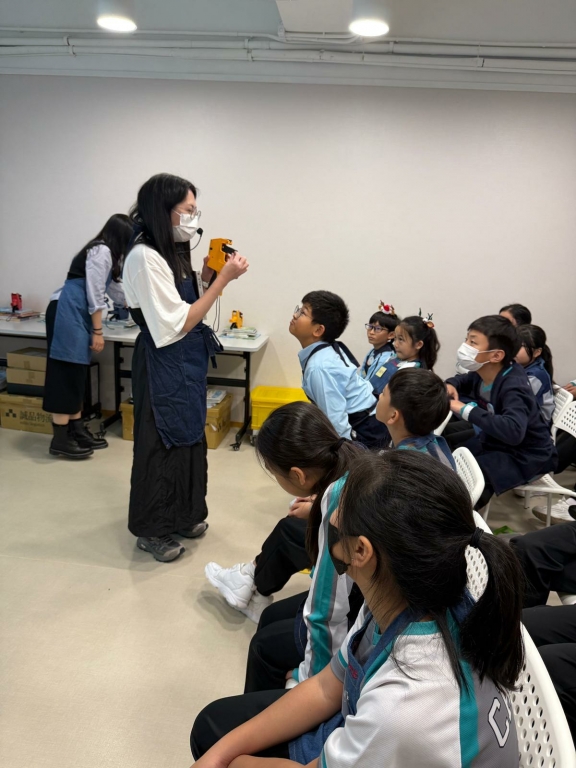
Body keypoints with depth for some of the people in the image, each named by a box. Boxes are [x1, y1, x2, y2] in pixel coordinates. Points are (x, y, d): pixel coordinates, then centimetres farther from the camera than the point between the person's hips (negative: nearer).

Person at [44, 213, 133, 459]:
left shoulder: (105, 253, 23)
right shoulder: (102, 251, -8)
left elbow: (116, 291, 35)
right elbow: (94, 295, -14)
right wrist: (98, 332, -12)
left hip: (76, 315, 10)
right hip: (66, 312, -10)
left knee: (76, 375, 10)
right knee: (66, 374, -10)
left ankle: (76, 430, 15)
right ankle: (60, 439, -8)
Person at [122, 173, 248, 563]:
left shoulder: (175, 254, 7)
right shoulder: (144, 257, -20)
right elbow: (176, 325, -23)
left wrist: (208, 278, -2)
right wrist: (222, 279, -21)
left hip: (189, 362, 9)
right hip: (163, 366, -9)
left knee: (189, 438, 18)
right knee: (161, 444, 5)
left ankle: (183, 515, 36)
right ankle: (153, 530, 23)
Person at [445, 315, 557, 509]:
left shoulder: (513, 387, -31)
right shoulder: (483, 373, -7)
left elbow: (513, 430, -50)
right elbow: (466, 379, 19)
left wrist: (466, 410, -44)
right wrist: (450, 384, -6)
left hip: (525, 456, -8)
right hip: (494, 440, 9)